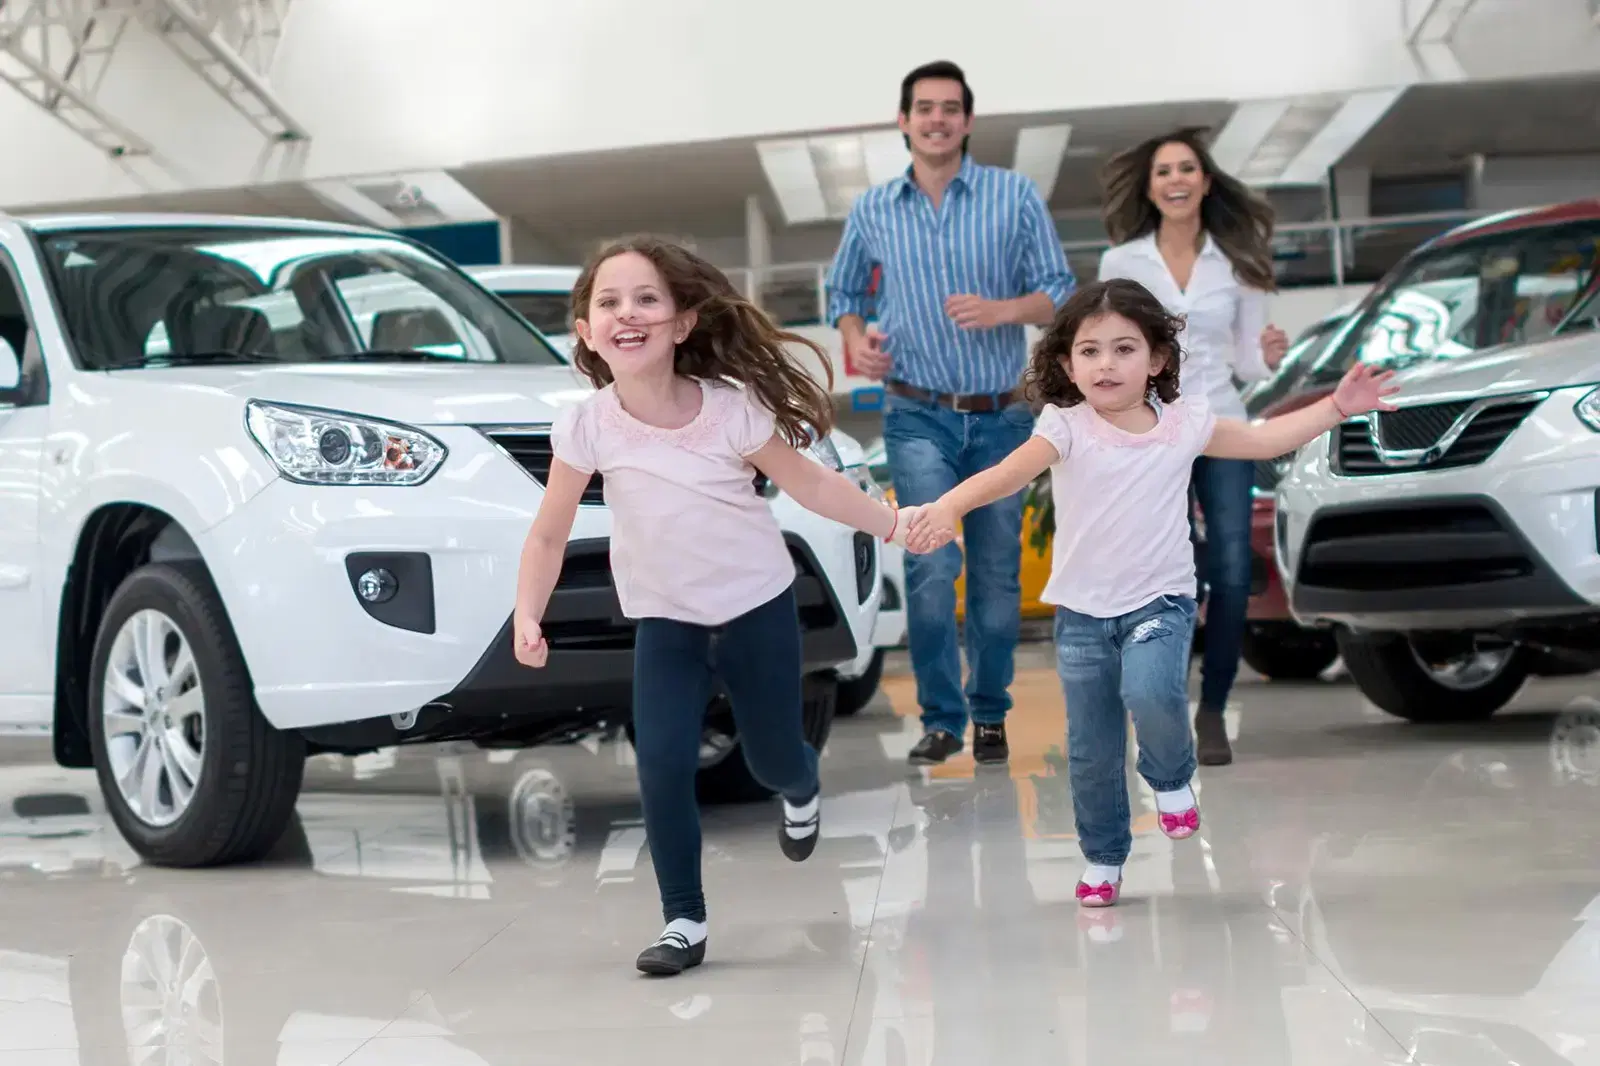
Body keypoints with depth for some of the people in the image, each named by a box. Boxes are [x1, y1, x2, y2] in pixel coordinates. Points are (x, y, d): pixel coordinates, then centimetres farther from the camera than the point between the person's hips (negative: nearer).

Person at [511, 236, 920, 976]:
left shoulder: (731, 409, -19)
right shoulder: (586, 427, -17)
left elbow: (808, 482, -5)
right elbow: (549, 535, -7)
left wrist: (893, 522, -4)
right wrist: (528, 617, -19)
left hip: (758, 607, 0)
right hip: (665, 620, 1)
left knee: (773, 758, 12)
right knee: (663, 769, -14)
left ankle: (801, 794, 52)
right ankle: (684, 921, 3)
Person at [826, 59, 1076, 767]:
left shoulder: (1015, 196, -3)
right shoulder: (873, 211, 2)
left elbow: (1059, 291, -3)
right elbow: (844, 291, 16)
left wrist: (1003, 310, -22)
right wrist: (855, 341, -5)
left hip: (1001, 418, 1)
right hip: (919, 417, 0)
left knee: (997, 576, 9)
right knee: (932, 568, -14)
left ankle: (989, 714, 25)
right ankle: (941, 717, 1)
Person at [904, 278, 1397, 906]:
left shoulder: (1183, 421, -2)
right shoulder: (1066, 427, -9)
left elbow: (1264, 440, 9)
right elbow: (1012, 471, -25)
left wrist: (1339, 406, 3)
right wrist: (950, 504, -43)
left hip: (1159, 600, 0)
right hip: (1081, 610, 1)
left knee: (1150, 691, -30)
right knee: (1091, 750, 8)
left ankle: (1171, 776, 3)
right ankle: (1103, 858, 30)